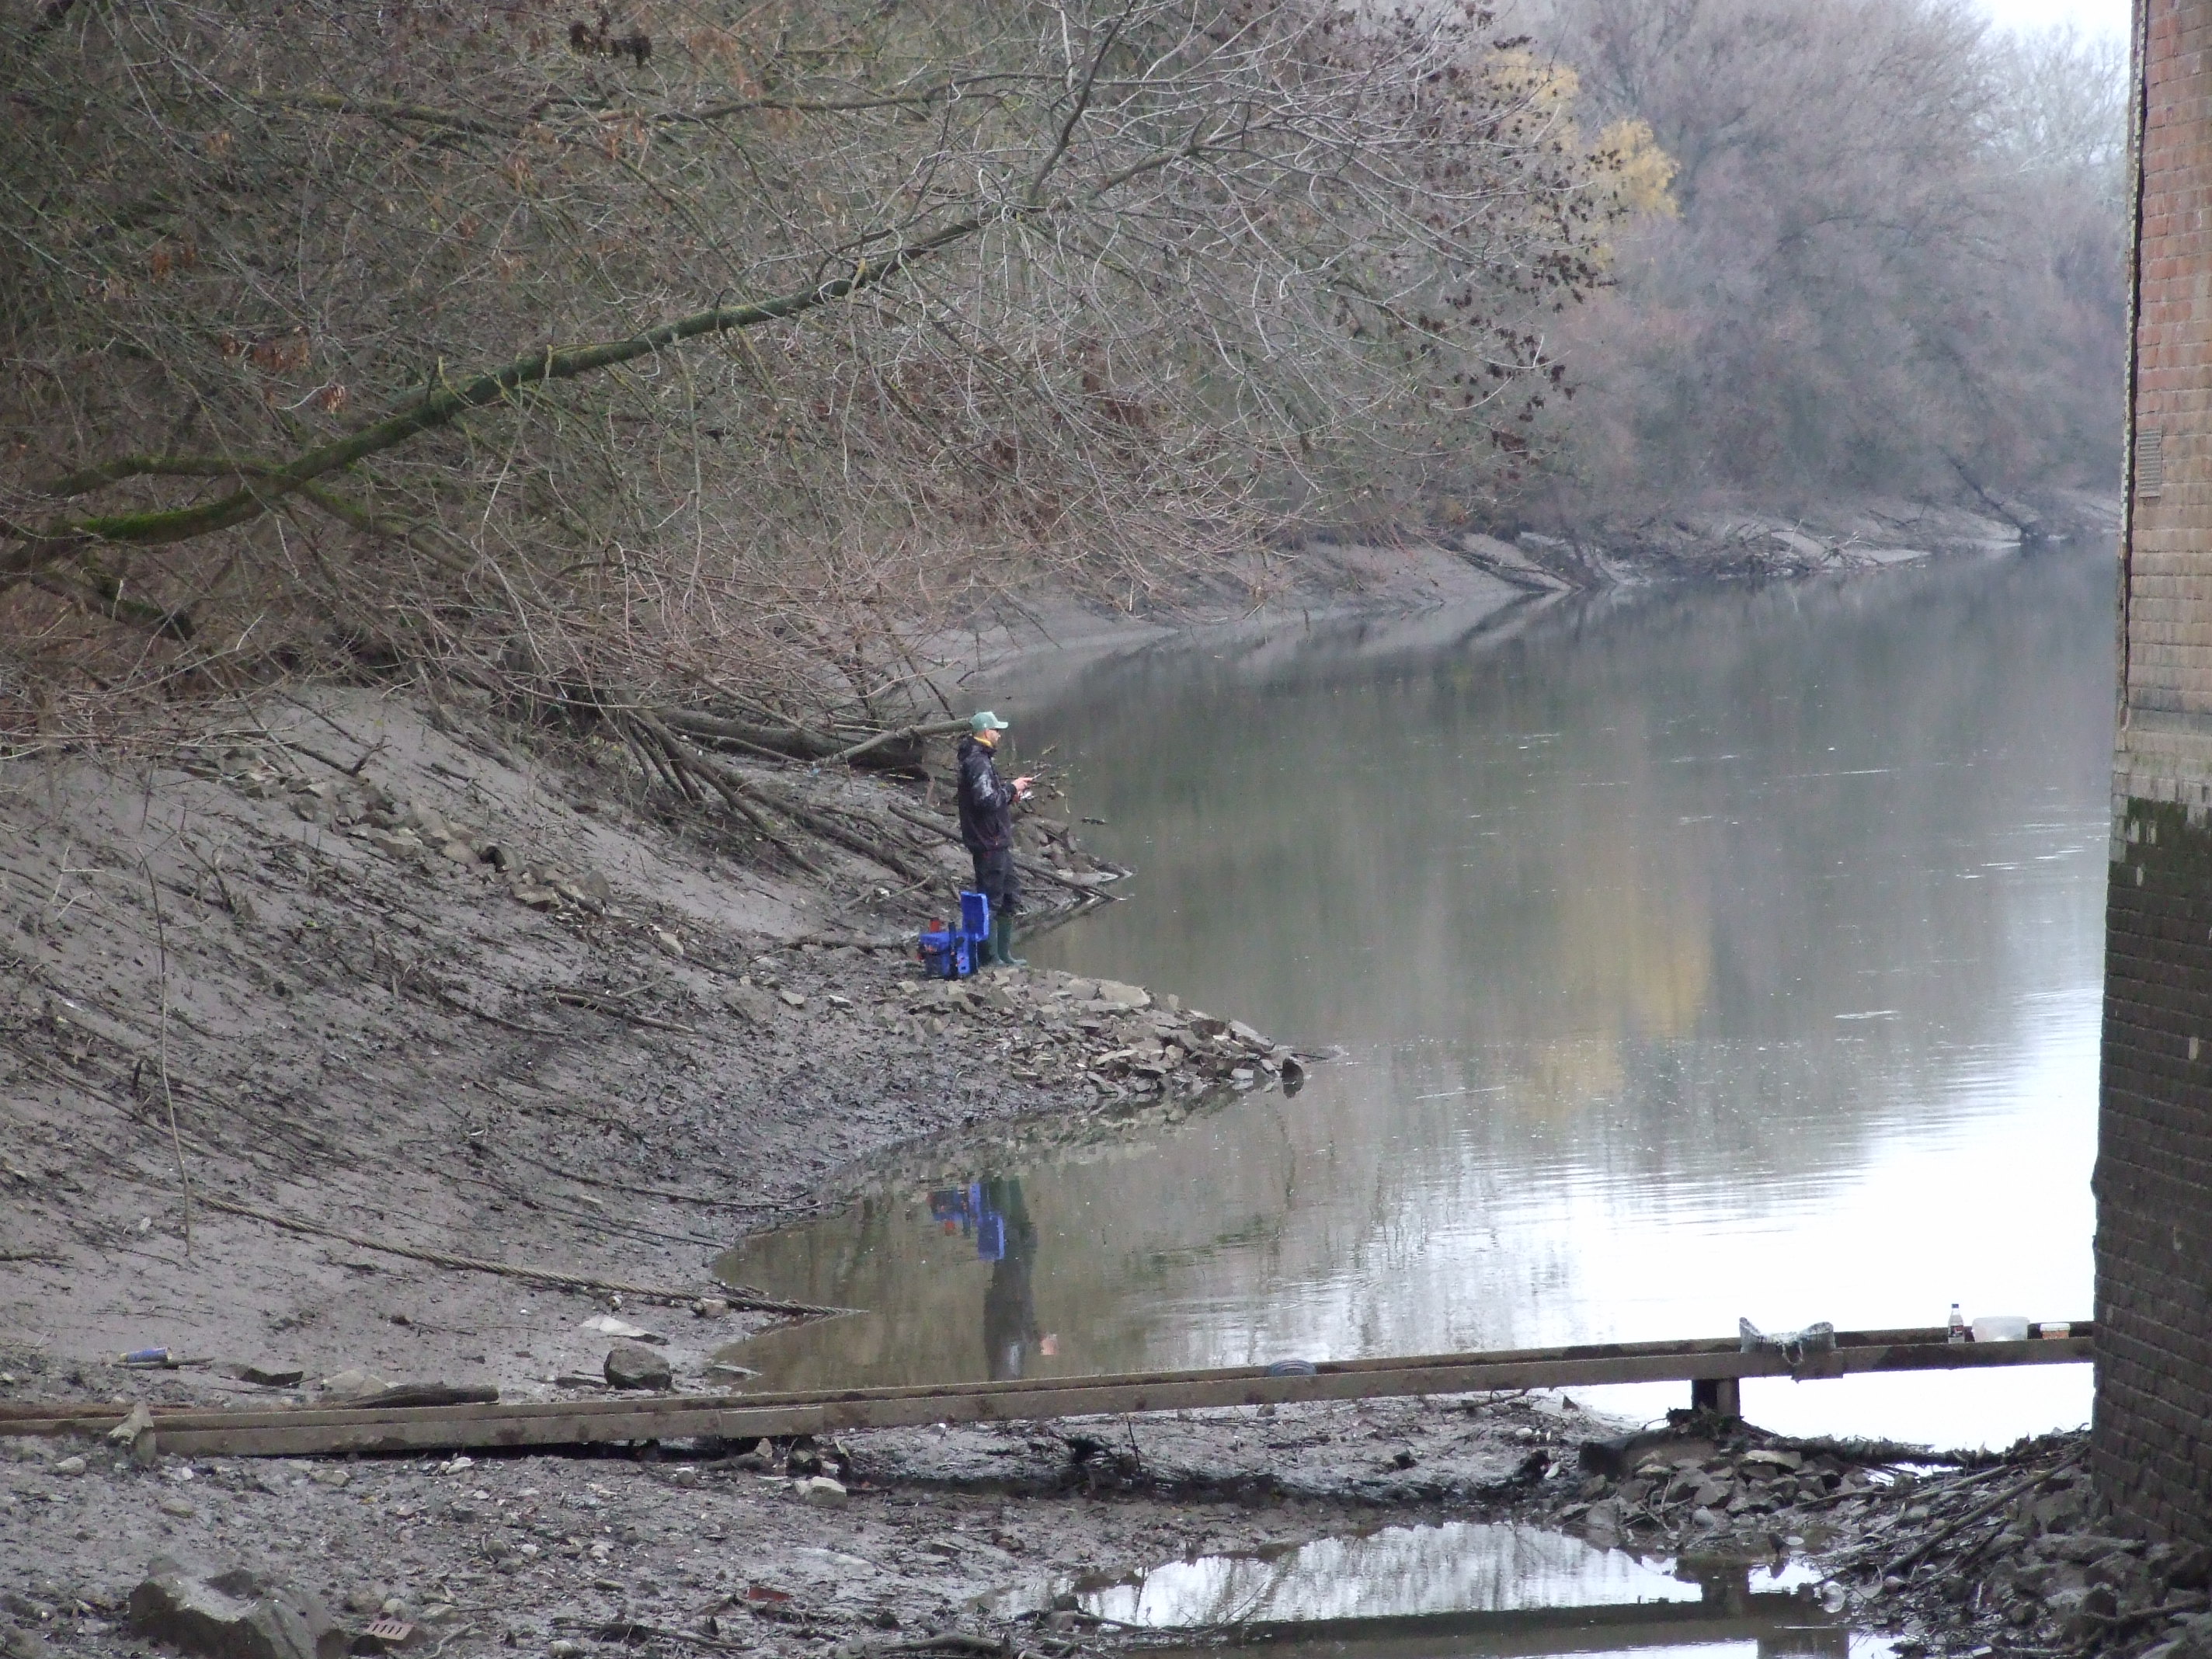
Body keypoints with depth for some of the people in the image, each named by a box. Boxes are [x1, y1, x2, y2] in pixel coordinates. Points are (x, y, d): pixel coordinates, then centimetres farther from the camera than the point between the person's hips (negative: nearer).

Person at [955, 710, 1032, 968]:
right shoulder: (978, 763, -18)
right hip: (988, 843, -11)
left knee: (1011, 894, 17)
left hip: (997, 842, 11)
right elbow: (986, 800, -27)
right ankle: (990, 957, 1)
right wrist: (1011, 789, -14)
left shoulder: (978, 759, 16)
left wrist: (1009, 794, 11)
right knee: (990, 899, -4)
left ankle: (1004, 954, 24)